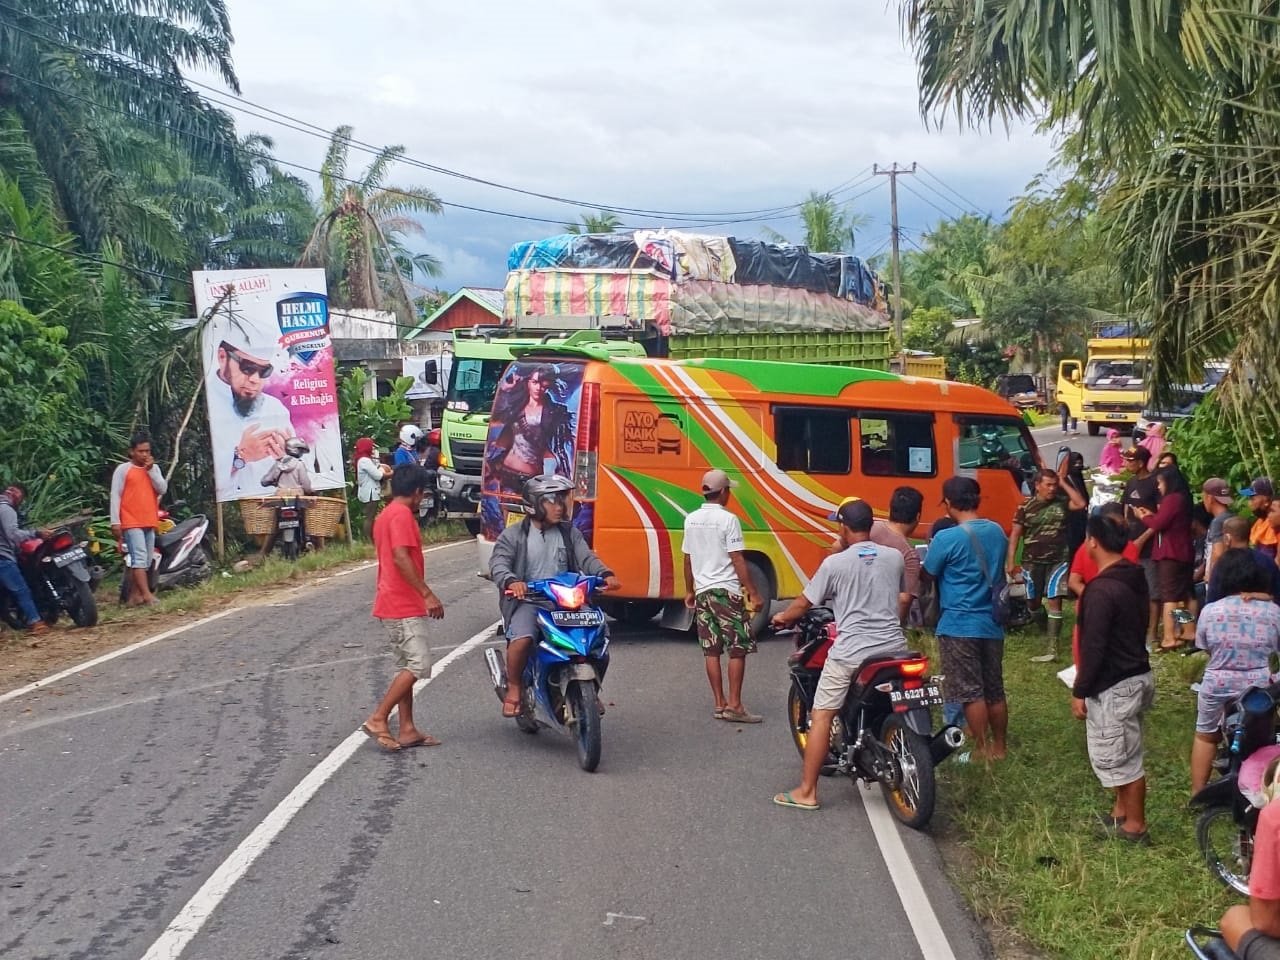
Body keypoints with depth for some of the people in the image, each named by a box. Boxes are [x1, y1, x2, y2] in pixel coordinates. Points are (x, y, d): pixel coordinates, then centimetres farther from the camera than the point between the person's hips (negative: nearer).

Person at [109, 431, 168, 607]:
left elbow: (162, 489, 2)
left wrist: (151, 470, -6)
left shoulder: (154, 468, 14)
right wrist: (115, 522, -10)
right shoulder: (123, 469, -1)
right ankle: (147, 595, -22)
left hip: (150, 522, 6)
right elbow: (115, 496, -4)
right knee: (139, 558, -15)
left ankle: (134, 595, 12)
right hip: (131, 522, -6)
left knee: (145, 561, 6)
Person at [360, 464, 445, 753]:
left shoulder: (385, 515, 17)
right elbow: (401, 557, -23)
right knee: (418, 665, -11)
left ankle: (407, 730, 13)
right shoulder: (402, 514, -13)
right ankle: (378, 719, -11)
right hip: (405, 605, -10)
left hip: (393, 604, 10)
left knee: (406, 666, 12)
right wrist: (428, 594, -23)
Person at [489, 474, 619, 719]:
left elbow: (586, 559, 4)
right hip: (527, 600, -3)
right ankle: (514, 687, -4)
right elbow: (498, 563, -9)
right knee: (522, 639, -32)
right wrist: (511, 581, -32)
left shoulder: (569, 533, 14)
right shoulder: (514, 535, 4)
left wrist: (605, 574, -18)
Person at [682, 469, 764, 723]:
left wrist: (689, 591, 25)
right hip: (727, 591, -7)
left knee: (711, 650, 8)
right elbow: (737, 560, -14)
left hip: (703, 591, 7)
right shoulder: (728, 519, -12)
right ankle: (734, 705, -5)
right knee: (738, 649, -2)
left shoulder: (691, 520, 8)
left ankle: (719, 704, 10)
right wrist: (752, 593, -11)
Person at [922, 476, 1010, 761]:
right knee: (995, 689, 14)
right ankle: (1000, 746, 22)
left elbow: (926, 575, -3)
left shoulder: (946, 538, -15)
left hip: (959, 624, -6)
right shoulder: (997, 532, 5)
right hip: (992, 622, 6)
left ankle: (983, 750, 3)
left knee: (970, 691, 0)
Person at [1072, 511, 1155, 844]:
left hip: (1115, 687, -10)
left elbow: (1094, 646, -23)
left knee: (1119, 757, 2)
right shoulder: (1135, 579, 6)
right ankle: (1121, 813, 32)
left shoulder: (1102, 589, -23)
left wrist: (1079, 691, -15)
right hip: (1137, 676, 10)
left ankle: (1134, 826, 12)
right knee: (1123, 754, 20)